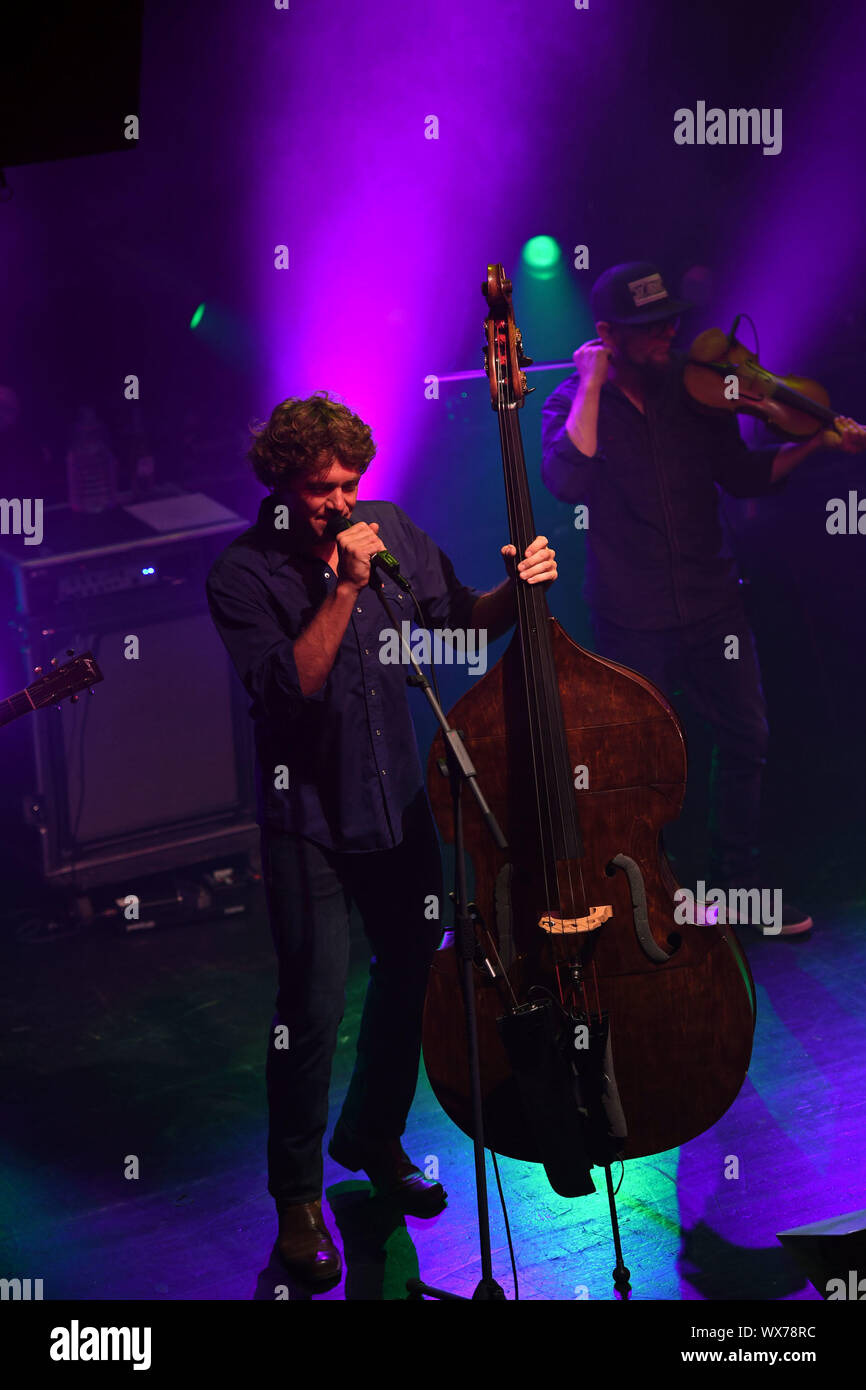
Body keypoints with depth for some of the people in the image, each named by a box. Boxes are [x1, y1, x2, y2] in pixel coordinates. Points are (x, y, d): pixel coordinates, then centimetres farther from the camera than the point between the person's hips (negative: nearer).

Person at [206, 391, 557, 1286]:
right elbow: (289, 689, -23)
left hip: (399, 800, 5)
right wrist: (346, 585, -27)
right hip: (309, 817, -5)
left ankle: (373, 1138, 40)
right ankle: (298, 1195, 14)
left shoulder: (388, 528, 1)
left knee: (413, 972, 15)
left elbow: (461, 620, 11)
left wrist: (515, 589, -8)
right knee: (313, 1006, -7)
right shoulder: (242, 574, -12)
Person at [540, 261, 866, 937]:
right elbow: (567, 480, -26)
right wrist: (593, 384, -22)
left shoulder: (694, 388, 2)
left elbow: (740, 475, 9)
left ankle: (740, 881, 26)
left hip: (711, 602, 4)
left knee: (747, 739, 8)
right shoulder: (574, 401, -7)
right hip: (631, 619, -3)